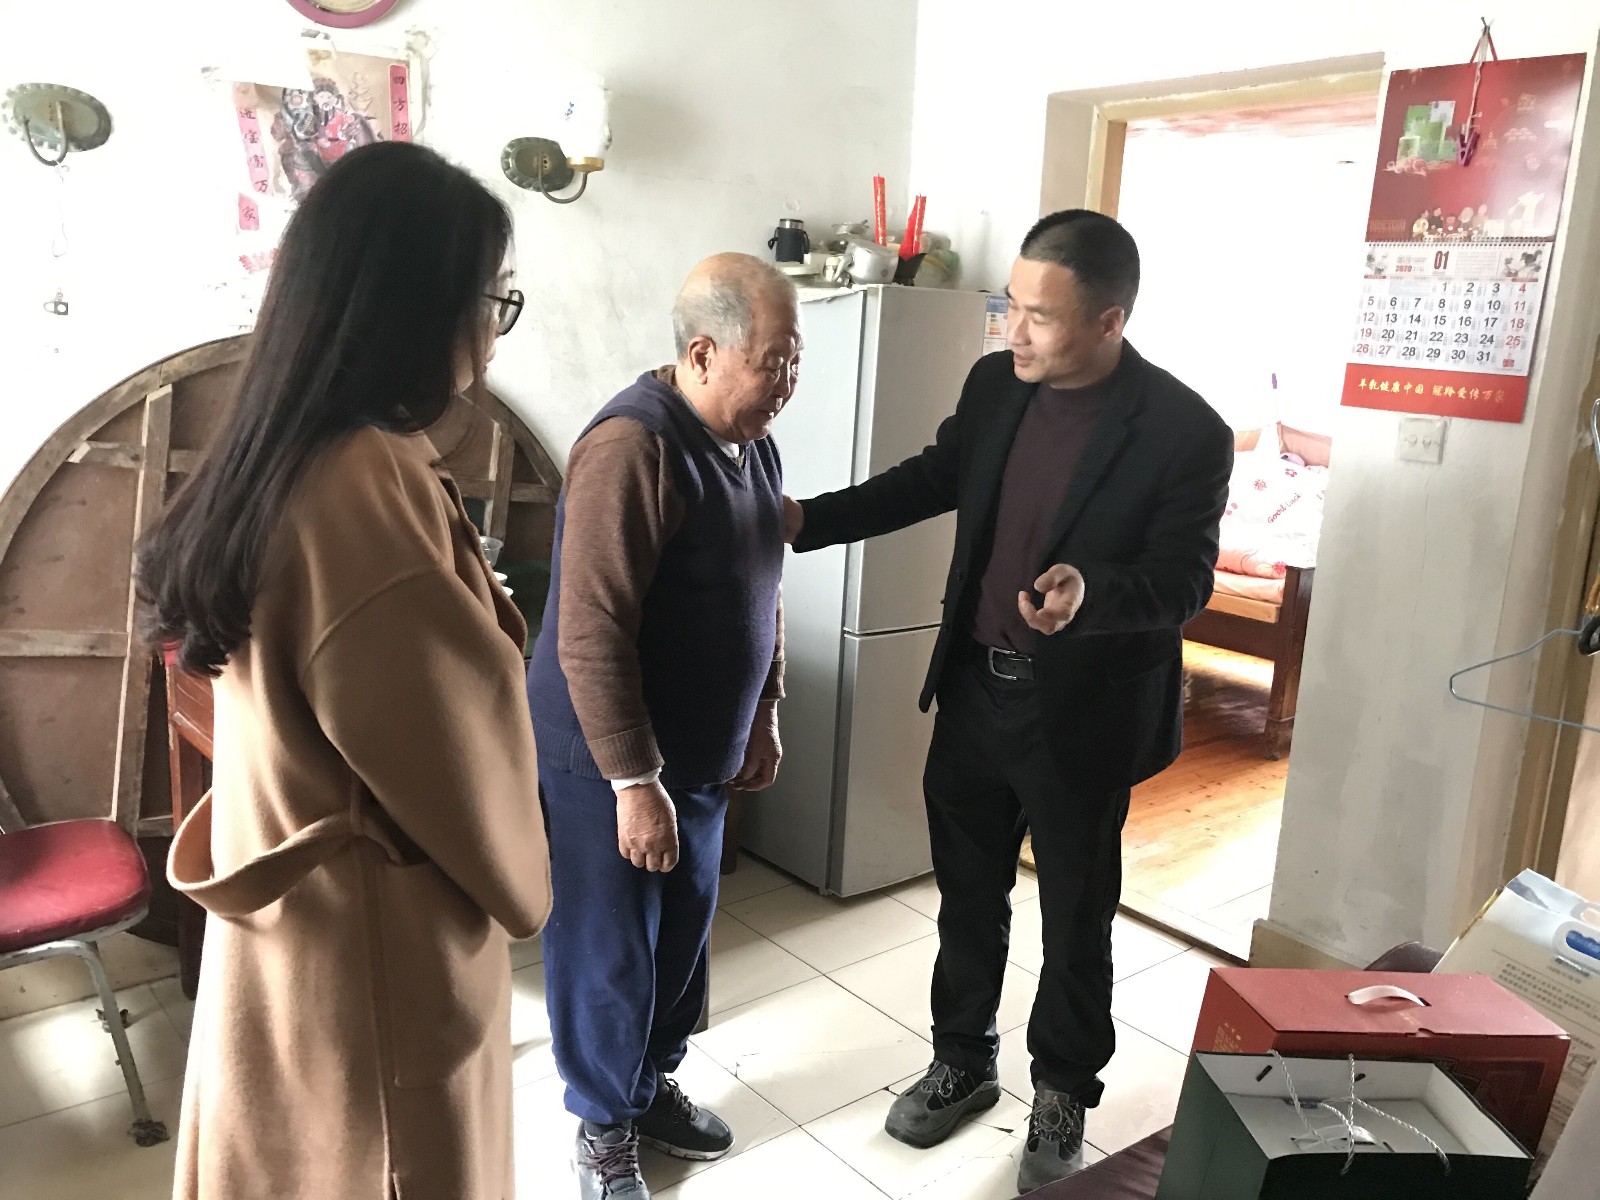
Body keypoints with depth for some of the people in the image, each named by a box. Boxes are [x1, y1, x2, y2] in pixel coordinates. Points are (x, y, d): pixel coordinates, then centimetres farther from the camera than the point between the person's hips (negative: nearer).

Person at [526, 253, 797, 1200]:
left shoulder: (752, 442, 4)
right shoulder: (633, 447, -24)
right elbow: (592, 634, -26)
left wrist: (763, 715, 16)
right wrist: (634, 782, -24)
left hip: (702, 751, 8)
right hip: (607, 763, -8)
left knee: (683, 936, 21)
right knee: (607, 953, 9)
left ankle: (656, 1084, 43)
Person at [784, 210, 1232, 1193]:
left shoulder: (1188, 432, -19)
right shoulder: (996, 383, -3)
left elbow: (1183, 582, -18)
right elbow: (932, 480, 10)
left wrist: (1088, 592, -38)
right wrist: (808, 518, 2)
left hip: (1084, 713, -4)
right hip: (975, 688, 5)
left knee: (1076, 916, 15)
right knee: (968, 894, 19)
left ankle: (1065, 1090, 38)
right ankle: (963, 1060, 41)